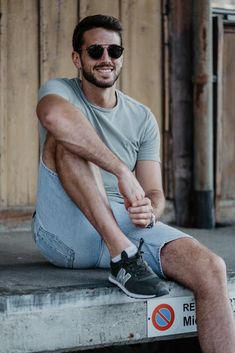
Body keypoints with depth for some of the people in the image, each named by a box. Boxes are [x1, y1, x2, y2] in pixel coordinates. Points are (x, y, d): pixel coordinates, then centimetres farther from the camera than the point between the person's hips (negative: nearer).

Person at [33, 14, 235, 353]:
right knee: (65, 138, -27)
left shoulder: (142, 118, 14)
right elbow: (55, 116, -27)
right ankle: (122, 254, -33)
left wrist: (150, 211, -18)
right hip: (66, 232, -3)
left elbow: (154, 193, 8)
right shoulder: (59, 91, 1)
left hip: (127, 225, 3)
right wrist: (123, 172, -31)